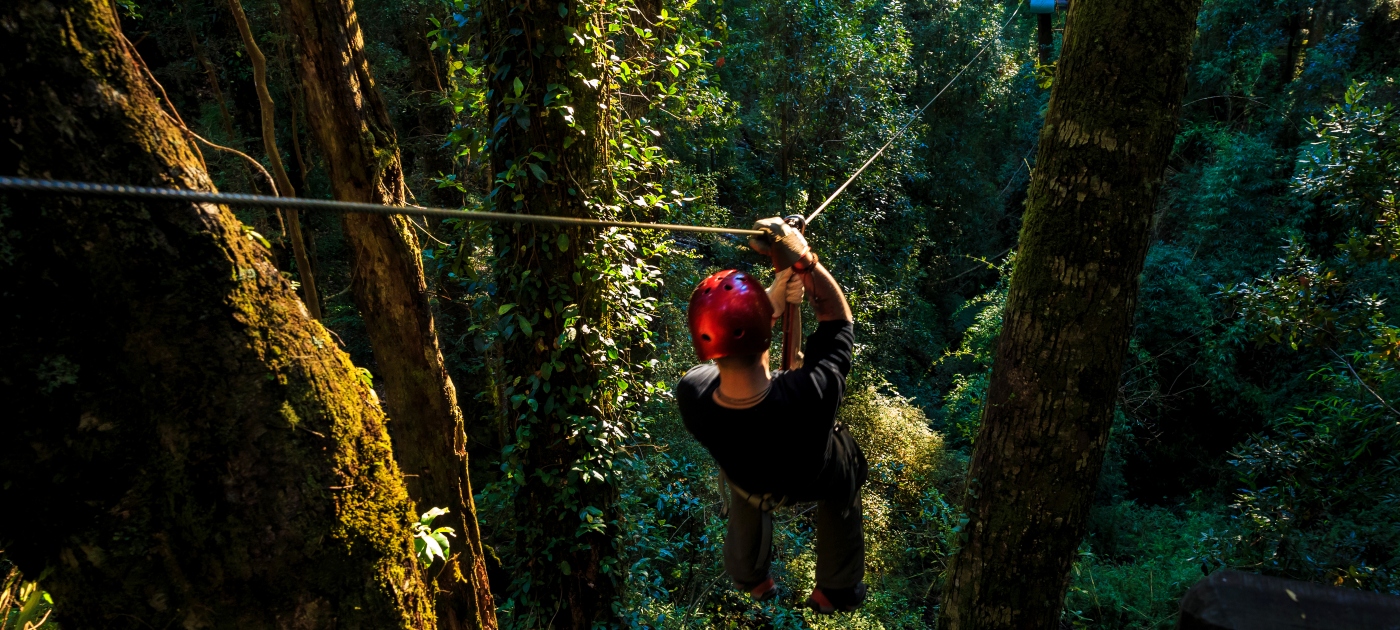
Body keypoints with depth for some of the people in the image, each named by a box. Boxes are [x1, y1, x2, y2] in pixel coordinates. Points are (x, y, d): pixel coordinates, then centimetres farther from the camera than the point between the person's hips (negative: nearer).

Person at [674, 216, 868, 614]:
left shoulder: (692, 396, -40)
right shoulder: (812, 394, -50)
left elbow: (728, 335, -17)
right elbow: (838, 318, -30)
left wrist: (773, 300, -21)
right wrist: (801, 260, -36)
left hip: (751, 480, 2)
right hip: (821, 478, -2)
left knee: (747, 513, 39)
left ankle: (753, 582, 69)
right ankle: (836, 593, 56)